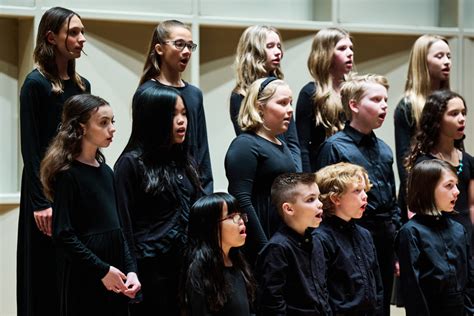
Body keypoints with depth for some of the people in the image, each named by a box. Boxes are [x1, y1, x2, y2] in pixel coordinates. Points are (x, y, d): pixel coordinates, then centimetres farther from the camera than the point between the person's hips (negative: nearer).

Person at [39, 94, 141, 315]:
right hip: (83, 280, -7)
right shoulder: (67, 174, -10)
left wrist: (130, 270, 1)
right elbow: (64, 235, -15)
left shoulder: (106, 172, 11)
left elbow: (117, 228, 12)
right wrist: (102, 270, -16)